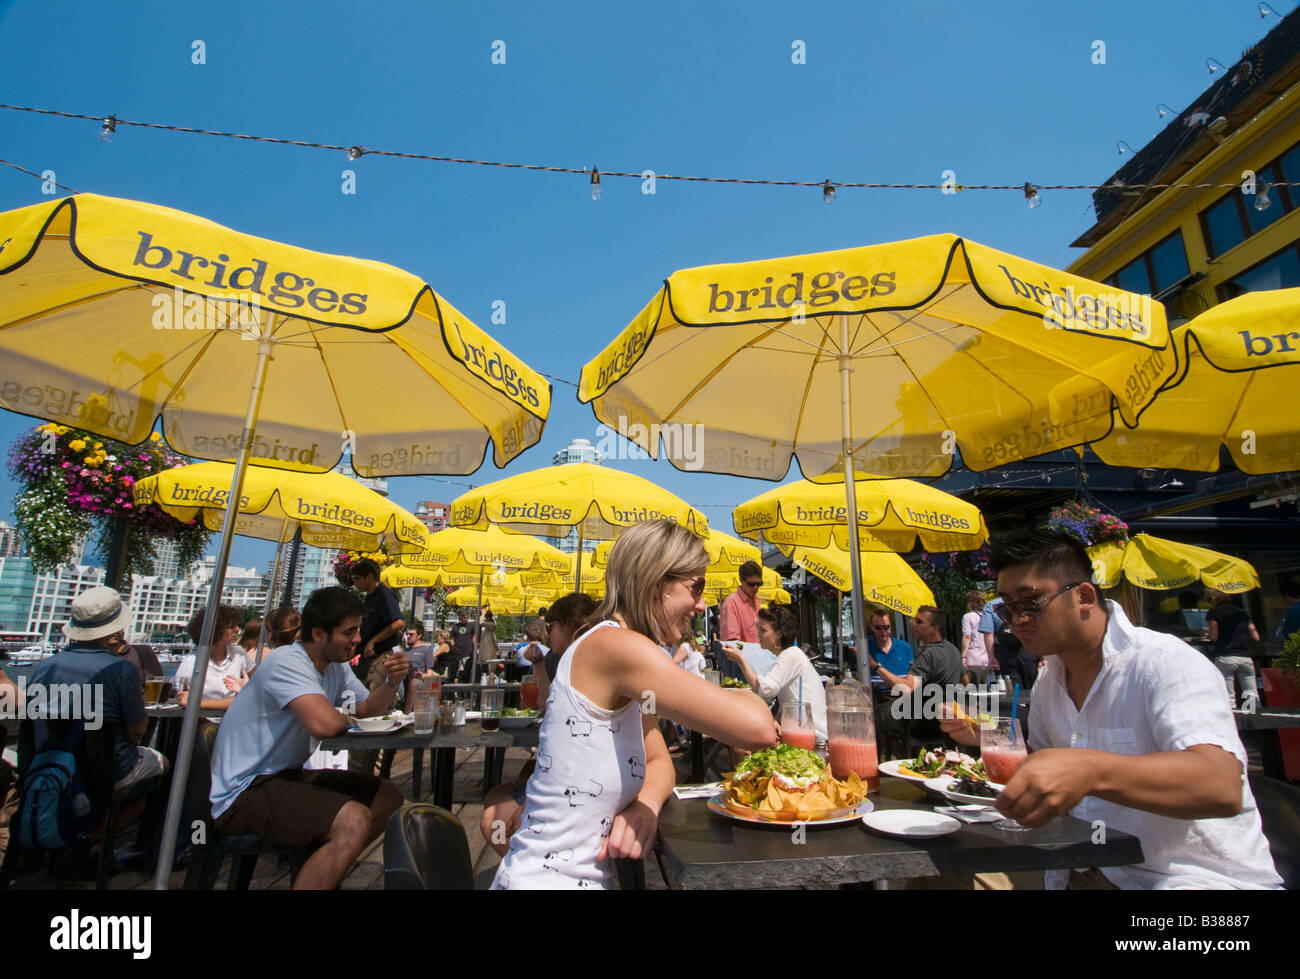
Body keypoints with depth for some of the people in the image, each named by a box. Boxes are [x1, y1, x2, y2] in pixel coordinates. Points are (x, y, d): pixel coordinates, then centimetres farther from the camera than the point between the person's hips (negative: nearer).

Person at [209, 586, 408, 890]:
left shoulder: (336, 665, 7)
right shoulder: (289, 662, -23)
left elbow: (369, 709, 13)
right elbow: (325, 724, -38)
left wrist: (391, 682, -8)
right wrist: (345, 718, -13)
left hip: (287, 774, 10)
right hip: (243, 793, -10)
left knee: (389, 797, 8)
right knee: (354, 821, -29)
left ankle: (325, 869, 17)